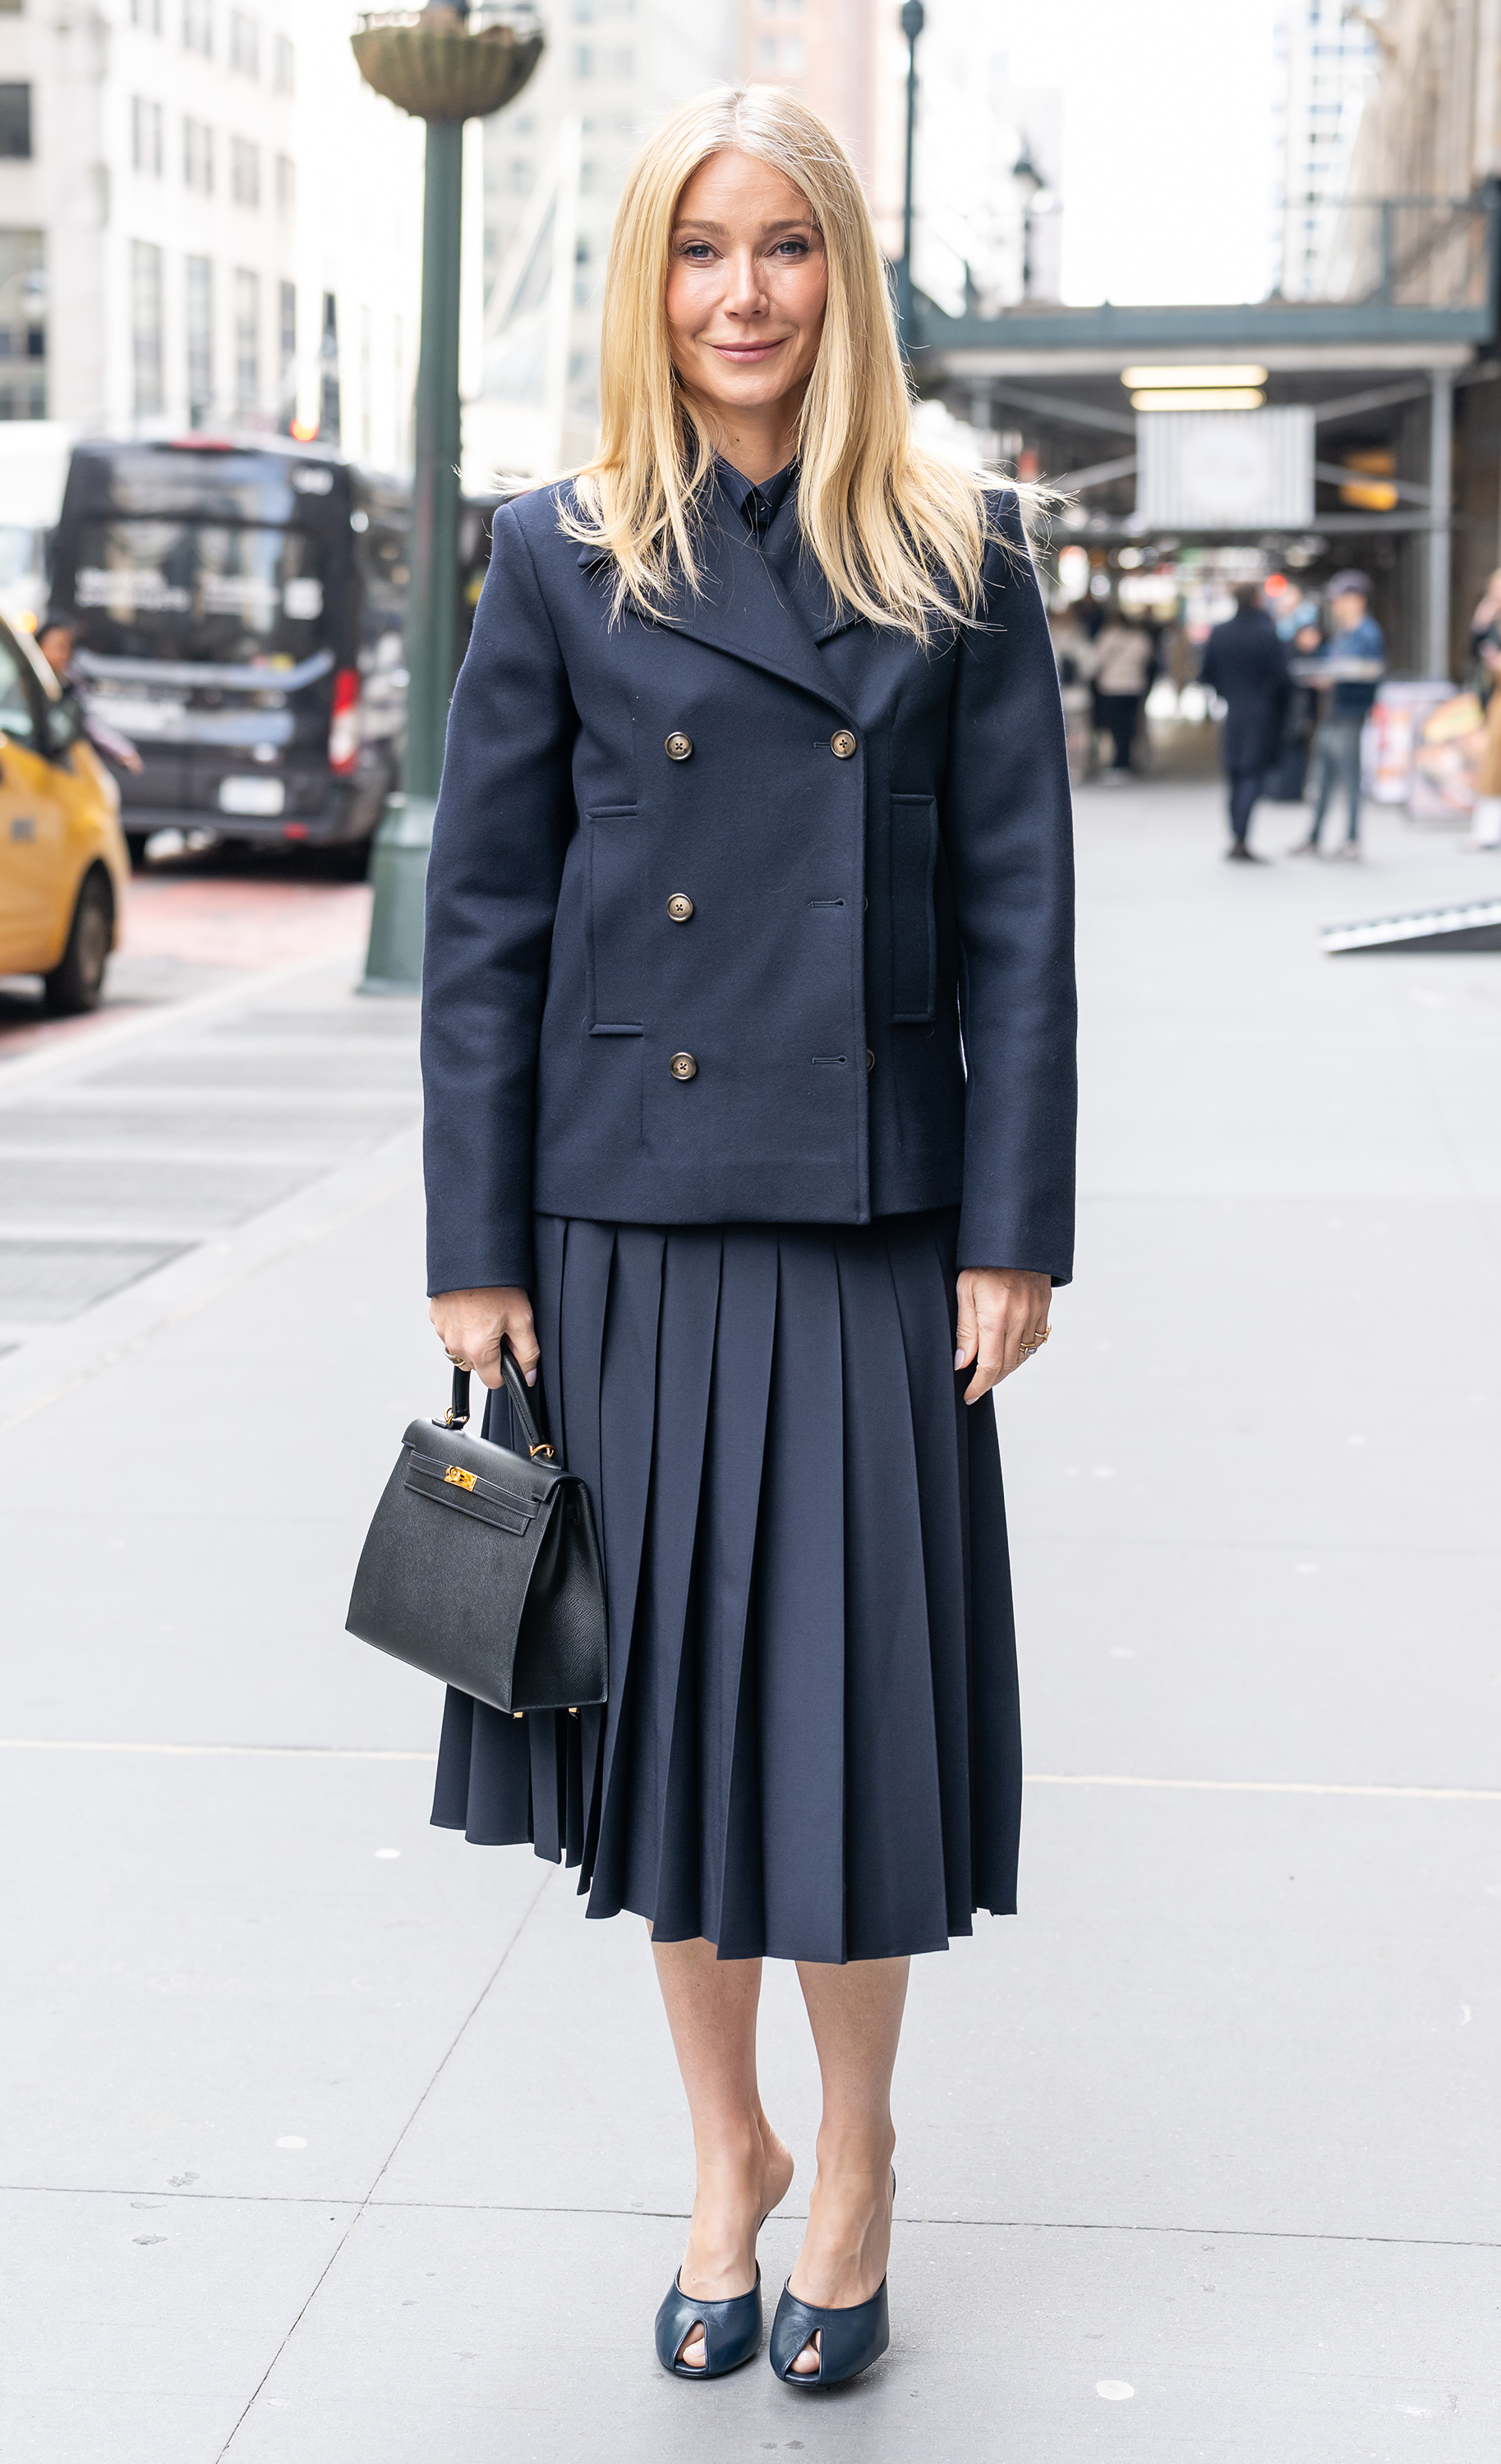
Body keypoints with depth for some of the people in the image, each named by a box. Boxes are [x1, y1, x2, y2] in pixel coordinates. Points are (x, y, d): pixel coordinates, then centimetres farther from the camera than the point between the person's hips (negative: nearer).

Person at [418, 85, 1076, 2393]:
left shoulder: (959, 561, 2)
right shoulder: (564, 560, 2)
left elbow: (1019, 918, 0)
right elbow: (482, 923, 2)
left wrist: (1015, 1232, -5)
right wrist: (477, 1250, -1)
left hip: (870, 1226, -1)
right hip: (627, 1221, 1)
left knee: (848, 1690, 2)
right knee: (663, 1681, 9)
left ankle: (857, 2161, 24)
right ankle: (727, 2148, 29)